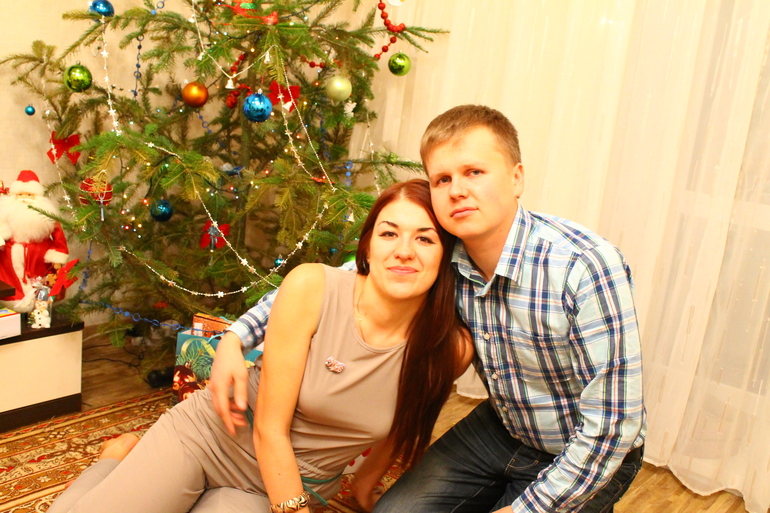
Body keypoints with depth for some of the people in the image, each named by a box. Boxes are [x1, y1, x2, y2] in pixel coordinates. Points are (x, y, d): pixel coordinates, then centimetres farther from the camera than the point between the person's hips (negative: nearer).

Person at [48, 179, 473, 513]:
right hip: (207, 433, -1)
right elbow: (270, 429, -19)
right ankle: (123, 458, 21)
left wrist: (370, 476, 16)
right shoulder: (311, 287, -23)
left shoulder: (451, 349, -17)